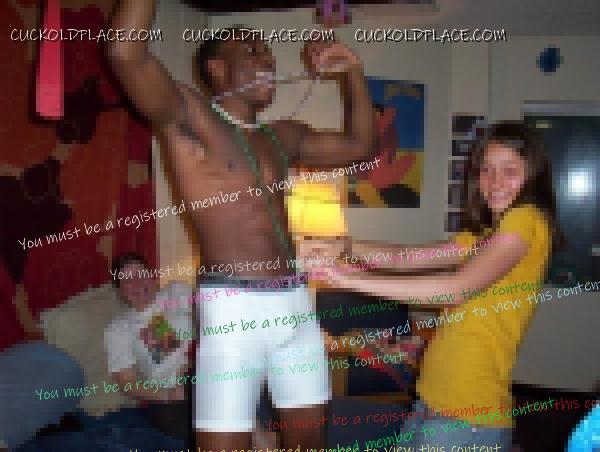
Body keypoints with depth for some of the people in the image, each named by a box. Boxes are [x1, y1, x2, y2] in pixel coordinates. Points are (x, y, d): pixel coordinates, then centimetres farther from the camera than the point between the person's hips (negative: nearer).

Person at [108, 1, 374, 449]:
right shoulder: (187, 115, -3)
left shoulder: (282, 136, 17)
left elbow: (358, 145, 25)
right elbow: (126, 52, -20)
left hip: (294, 302, 7)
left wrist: (353, 72, 16)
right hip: (232, 308, -7)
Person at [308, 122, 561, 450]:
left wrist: (358, 281, -23)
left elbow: (459, 288, -23)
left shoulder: (528, 218, -11)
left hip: (468, 411, -8)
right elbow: (407, 258, 9)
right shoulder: (485, 233, 17)